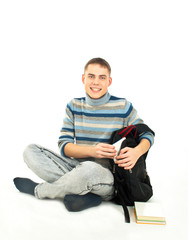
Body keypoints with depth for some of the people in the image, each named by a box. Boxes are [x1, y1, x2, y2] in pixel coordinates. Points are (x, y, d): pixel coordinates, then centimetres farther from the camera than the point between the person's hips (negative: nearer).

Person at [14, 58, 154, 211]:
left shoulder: (122, 106, -1)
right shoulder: (73, 106, 7)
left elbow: (147, 135, 5)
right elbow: (64, 146, 0)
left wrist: (136, 152, -19)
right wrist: (92, 151, -20)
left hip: (110, 177, -3)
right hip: (77, 168, 4)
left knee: (89, 168, -39)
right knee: (31, 151, -11)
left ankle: (39, 191, -8)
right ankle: (85, 192, -22)